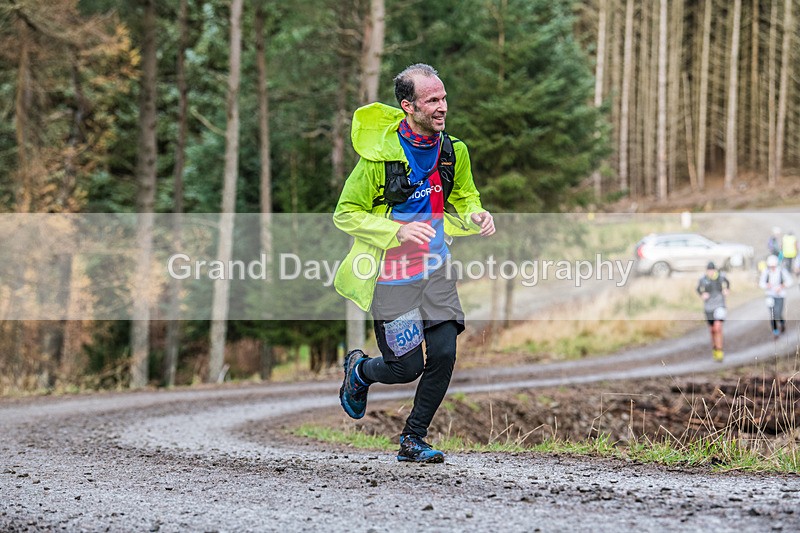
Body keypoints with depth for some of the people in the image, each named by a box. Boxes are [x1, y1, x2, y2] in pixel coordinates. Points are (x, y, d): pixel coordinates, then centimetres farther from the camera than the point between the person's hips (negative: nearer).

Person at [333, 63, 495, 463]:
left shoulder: (453, 151, -1)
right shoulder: (379, 155, -18)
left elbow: (464, 198, 18)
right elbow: (345, 215, -11)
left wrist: (475, 217, -6)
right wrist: (397, 232, -24)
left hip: (435, 269, 5)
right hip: (391, 274, -5)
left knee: (444, 355, -7)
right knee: (408, 367, -2)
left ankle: (412, 439, 13)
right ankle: (359, 371, 34)